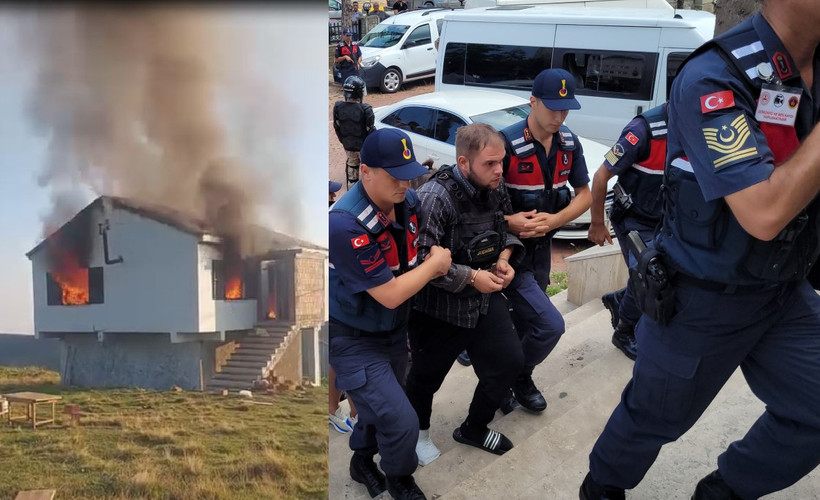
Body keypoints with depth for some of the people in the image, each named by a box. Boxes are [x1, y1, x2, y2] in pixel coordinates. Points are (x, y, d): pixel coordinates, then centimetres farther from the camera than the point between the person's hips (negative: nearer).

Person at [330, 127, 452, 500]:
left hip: (394, 330, 7)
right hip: (354, 340, -7)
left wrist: (431, 263, -5)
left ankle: (362, 461, 52)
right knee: (402, 423, -10)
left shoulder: (407, 201, -10)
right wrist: (434, 264, -16)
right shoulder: (346, 225, -33)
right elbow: (391, 295, -28)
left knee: (384, 405, 23)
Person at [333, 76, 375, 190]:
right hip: (364, 146, -4)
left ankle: (351, 188, 34)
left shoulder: (338, 107, -12)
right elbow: (370, 130, -16)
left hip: (348, 145, 4)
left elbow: (337, 127, 0)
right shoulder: (365, 110, -25)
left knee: (351, 164, 23)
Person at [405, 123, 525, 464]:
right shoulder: (435, 197, -26)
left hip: (486, 296, 6)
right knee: (426, 376, 12)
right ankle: (418, 433, 43)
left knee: (509, 361, 7)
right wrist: (471, 277, -23)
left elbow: (506, 227, 15)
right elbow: (420, 259, -29)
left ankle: (474, 429, 31)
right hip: (438, 307, -6)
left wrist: (504, 259, -4)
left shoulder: (495, 187, -4)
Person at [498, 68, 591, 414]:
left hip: (541, 248, 7)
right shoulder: (507, 144, -22)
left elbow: (584, 194, 6)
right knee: (550, 325, -12)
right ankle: (515, 377, 14)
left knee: (526, 323, 20)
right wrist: (508, 222, -31)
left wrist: (554, 220, -12)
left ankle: (514, 377, 43)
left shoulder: (569, 144, -2)